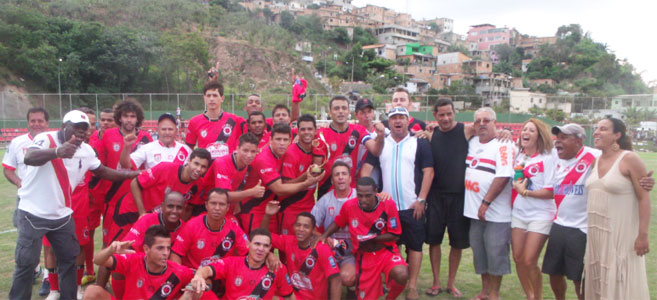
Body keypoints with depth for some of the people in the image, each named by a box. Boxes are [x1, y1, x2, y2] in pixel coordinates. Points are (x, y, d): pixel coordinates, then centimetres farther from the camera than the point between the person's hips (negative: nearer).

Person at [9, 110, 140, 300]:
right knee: (26, 262, -1)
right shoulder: (45, 139, -19)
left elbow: (103, 171, 15)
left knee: (69, 259, 14)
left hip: (62, 215, 6)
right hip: (33, 213, -6)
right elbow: (28, 158, -40)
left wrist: (131, 175, 7)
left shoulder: (86, 150, 1)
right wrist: (57, 151, -60)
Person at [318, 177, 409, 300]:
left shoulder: (388, 204, -16)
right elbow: (337, 223, 8)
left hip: (386, 251, -1)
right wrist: (323, 236, -7)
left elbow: (394, 235, -10)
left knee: (401, 275, -32)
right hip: (364, 256, 2)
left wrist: (372, 238, -20)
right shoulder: (349, 205, -11)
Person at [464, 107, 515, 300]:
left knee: (496, 253, 2)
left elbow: (503, 176, -20)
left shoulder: (503, 145, -10)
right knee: (479, 253, 15)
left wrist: (486, 203, -21)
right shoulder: (472, 143, 10)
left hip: (496, 213, -6)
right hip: (474, 211, 6)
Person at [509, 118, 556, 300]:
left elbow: (551, 192, -14)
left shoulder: (547, 159, -9)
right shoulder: (518, 156, 7)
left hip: (540, 215, -5)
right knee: (518, 259, 6)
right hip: (518, 213, 5)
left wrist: (526, 192, -14)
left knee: (529, 261, -8)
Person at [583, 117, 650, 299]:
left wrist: (643, 235, -18)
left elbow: (644, 198, -14)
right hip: (596, 233, 7)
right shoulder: (596, 161, 9)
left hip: (622, 235, -6)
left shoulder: (629, 159, -11)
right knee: (597, 284, 14)